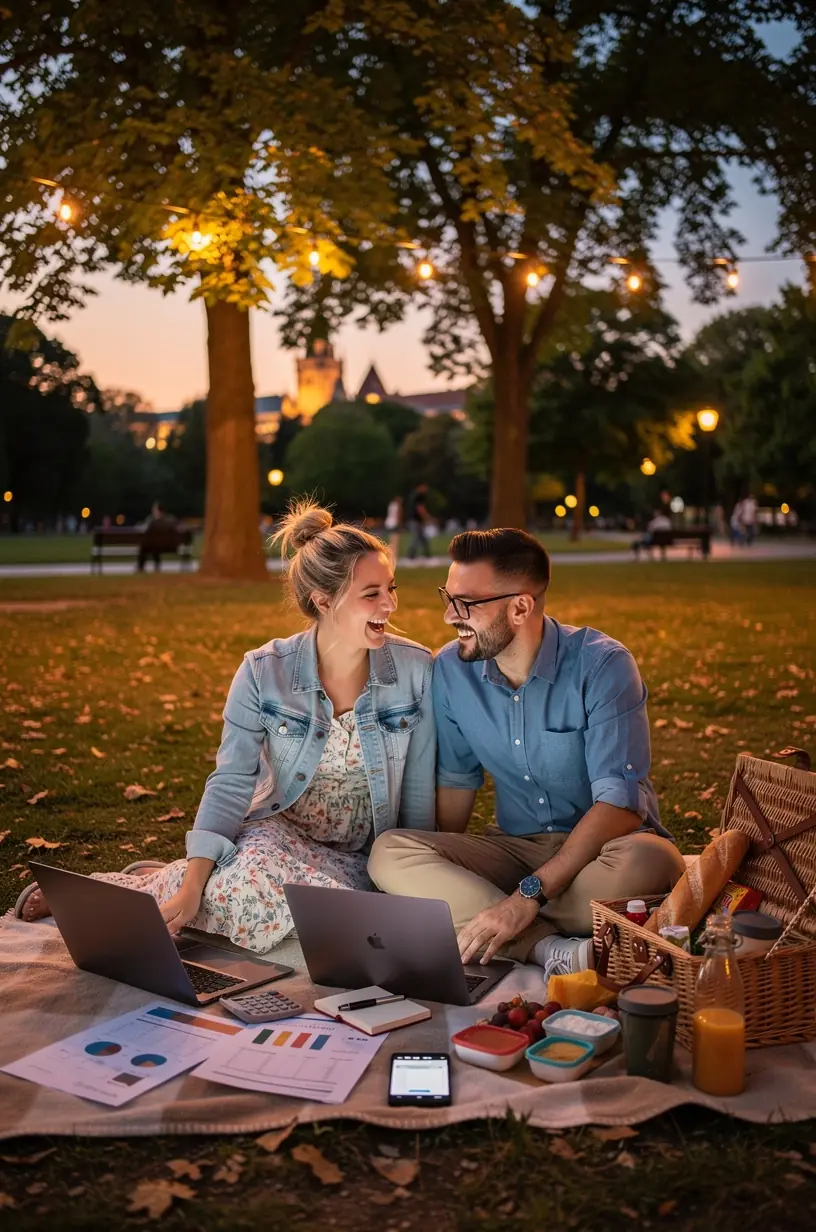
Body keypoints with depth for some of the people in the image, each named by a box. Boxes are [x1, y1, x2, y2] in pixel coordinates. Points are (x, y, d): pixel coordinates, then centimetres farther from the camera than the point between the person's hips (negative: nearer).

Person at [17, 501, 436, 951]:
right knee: (251, 893, -36)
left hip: (354, 859, 2)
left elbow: (419, 796, -1)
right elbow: (230, 784, -11)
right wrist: (192, 888, -20)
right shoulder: (263, 673, -10)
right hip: (276, 831, -1)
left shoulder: (415, 669, -8)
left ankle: (160, 880, 0)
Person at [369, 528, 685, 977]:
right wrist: (439, 879, -2)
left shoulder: (601, 666, -18)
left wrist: (530, 895, -31)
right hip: (514, 847, 4)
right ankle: (549, 949, -30)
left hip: (603, 842, -4)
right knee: (388, 853, -21)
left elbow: (619, 803, -24)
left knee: (648, 862, -39)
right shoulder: (451, 670, -3)